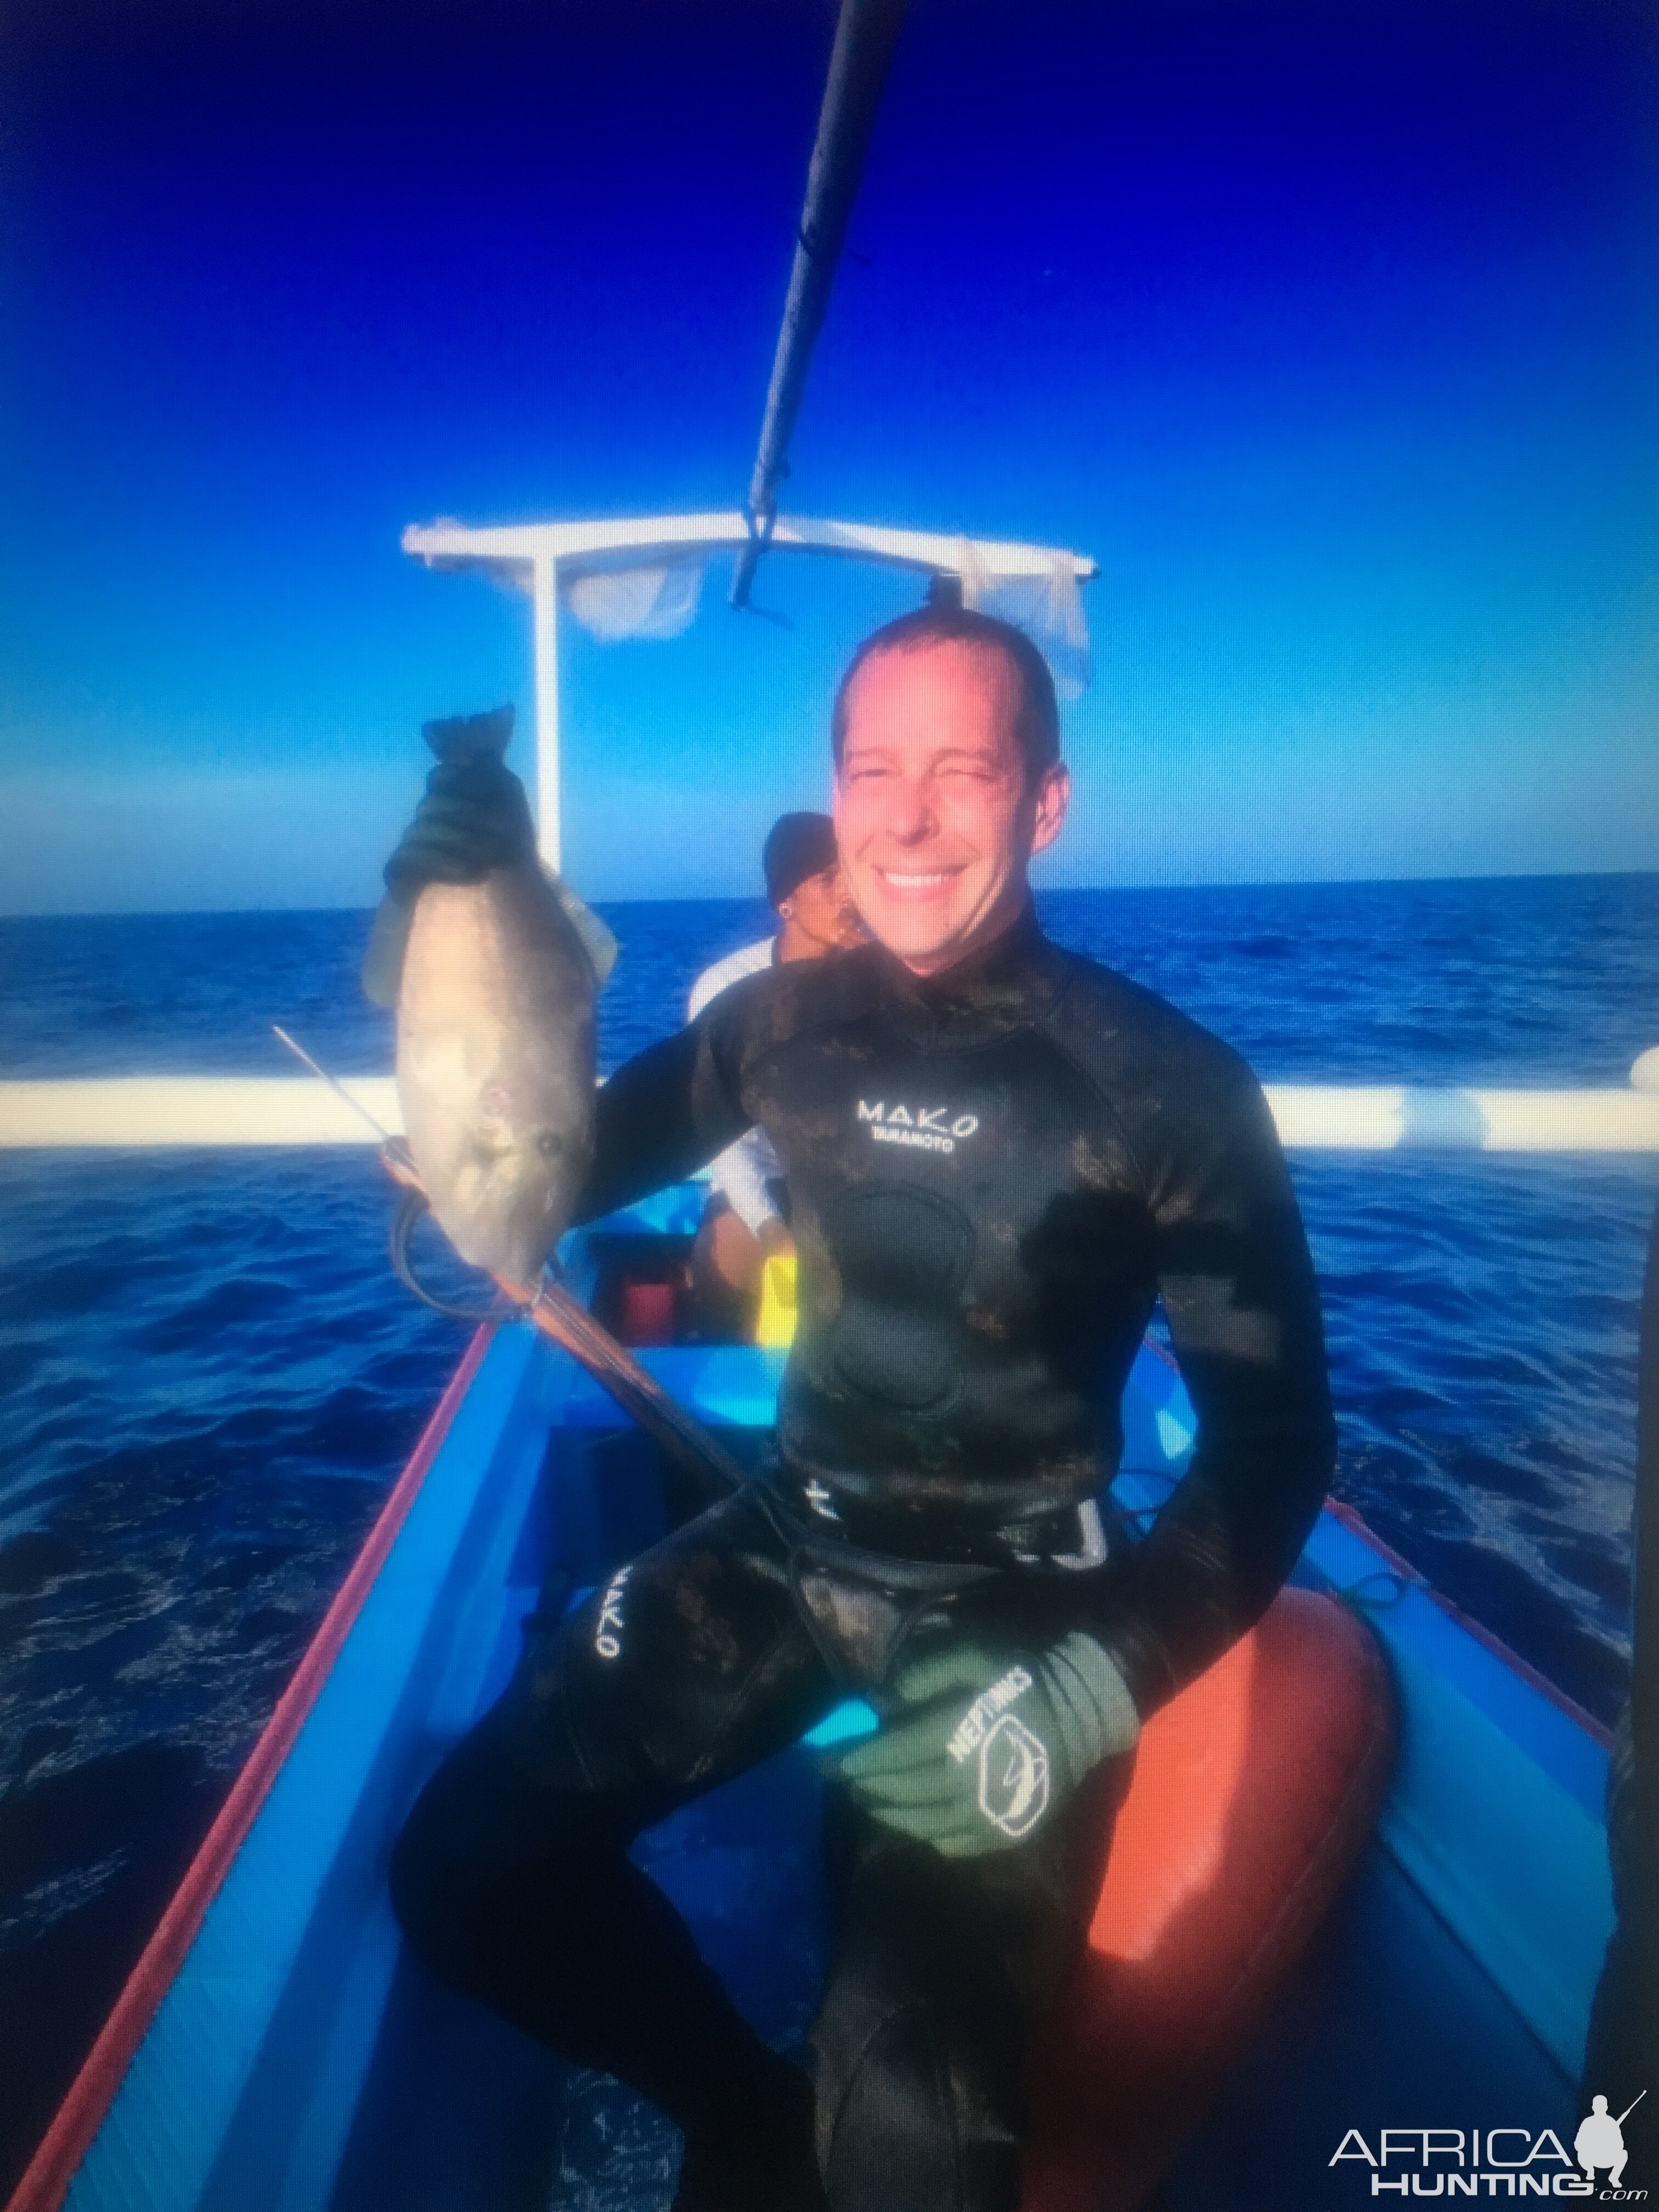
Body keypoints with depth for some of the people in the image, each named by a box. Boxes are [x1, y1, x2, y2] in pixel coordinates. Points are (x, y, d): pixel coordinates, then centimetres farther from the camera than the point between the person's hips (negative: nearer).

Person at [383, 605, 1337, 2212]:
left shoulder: (1165, 1089, -15)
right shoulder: (784, 1023, -4)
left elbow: (1275, 1436, -11)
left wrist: (1096, 1686, -25)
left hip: (1011, 1608, -4)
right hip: (789, 1548, 4)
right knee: (462, 1870, -5)